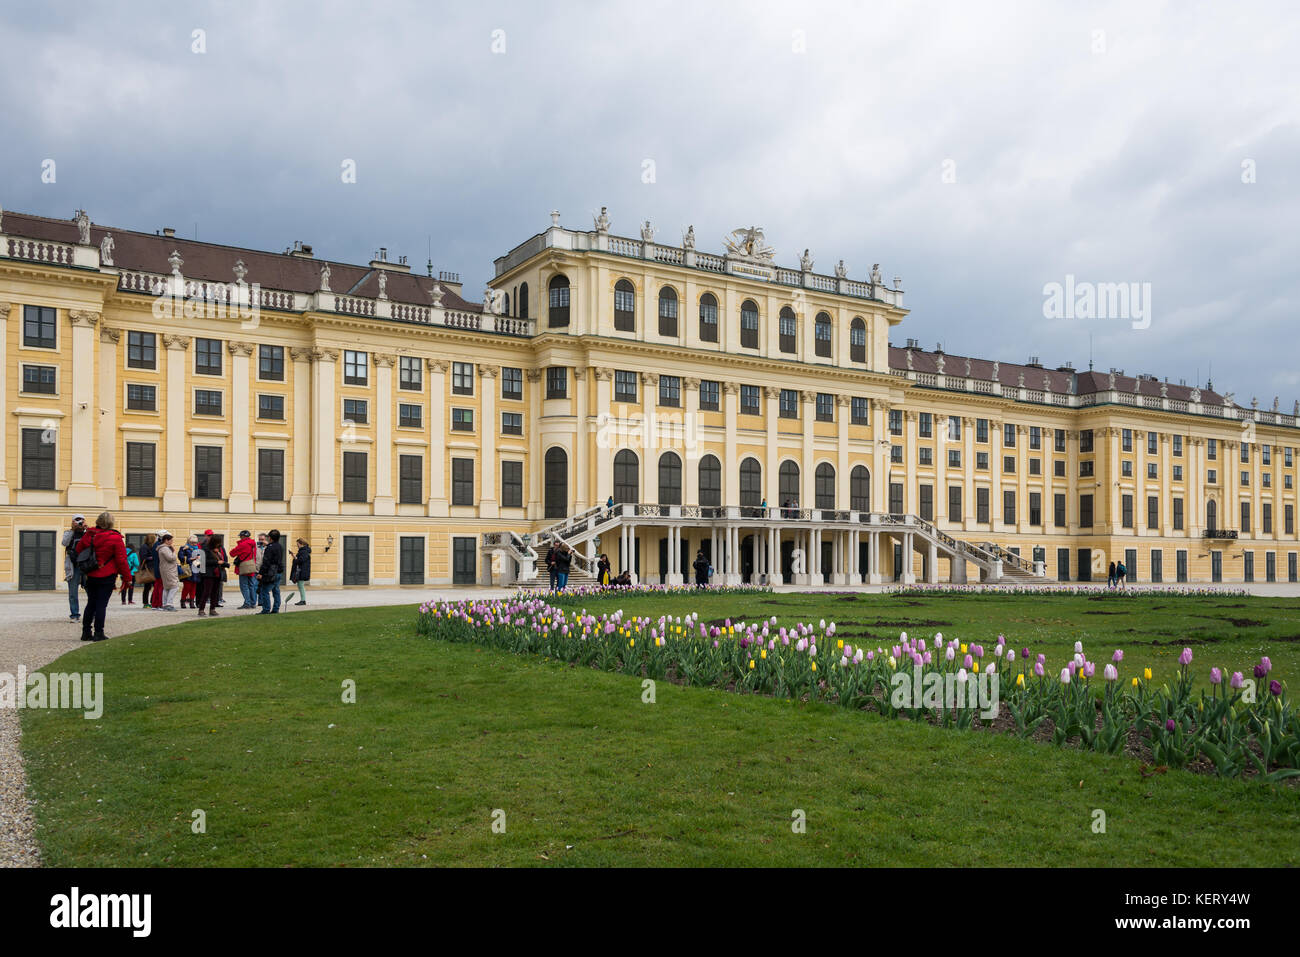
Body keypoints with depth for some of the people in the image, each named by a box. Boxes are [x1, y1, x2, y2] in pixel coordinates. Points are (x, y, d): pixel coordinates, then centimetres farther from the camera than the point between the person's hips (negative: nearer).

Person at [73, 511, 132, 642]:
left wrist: (85, 569, 26)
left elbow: (78, 552, 13)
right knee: (102, 604, -1)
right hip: (107, 577, -5)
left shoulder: (88, 535, 2)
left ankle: (86, 632, 18)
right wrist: (127, 576, -3)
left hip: (90, 576, 5)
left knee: (91, 604, 15)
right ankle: (98, 633, 0)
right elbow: (121, 560, -11)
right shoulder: (115, 538, -12)